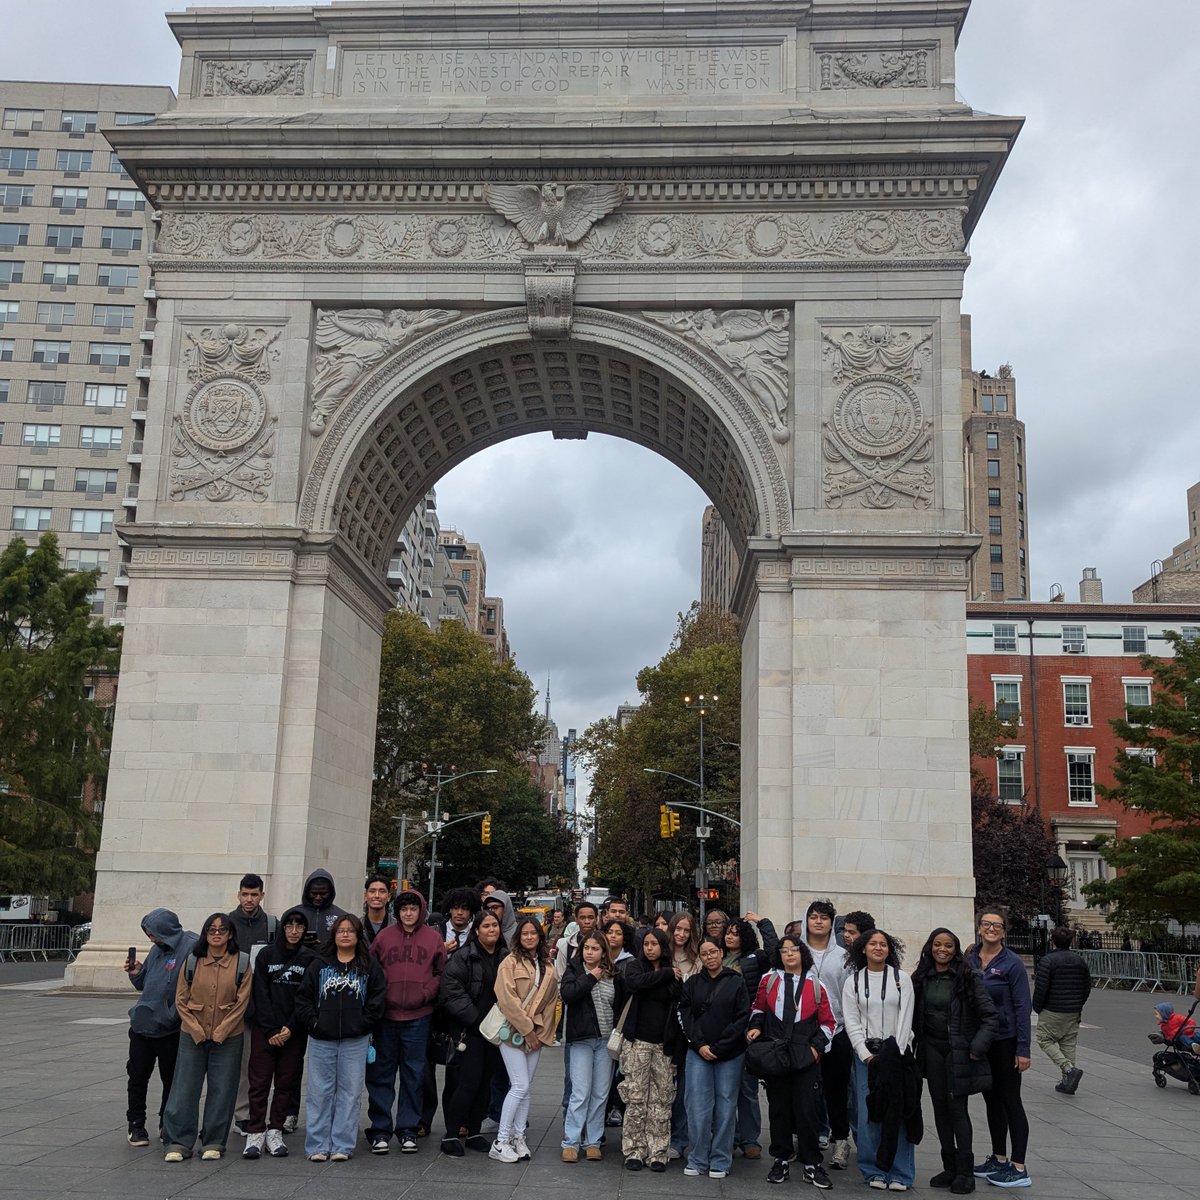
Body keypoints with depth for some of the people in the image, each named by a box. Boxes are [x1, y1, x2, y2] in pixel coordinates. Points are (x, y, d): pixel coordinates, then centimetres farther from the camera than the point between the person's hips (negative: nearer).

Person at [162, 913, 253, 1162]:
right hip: (192, 1036, 1)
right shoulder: (192, 961, 2)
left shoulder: (241, 962, -3)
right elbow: (181, 999, 2)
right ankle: (178, 1142, 11)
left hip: (228, 1037, -1)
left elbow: (242, 1001, -5)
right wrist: (196, 1030, -7)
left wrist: (220, 1032, -10)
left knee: (221, 1091, 5)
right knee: (184, 1089, 2)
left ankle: (214, 1142, 17)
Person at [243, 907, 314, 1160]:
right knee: (259, 1082, -2)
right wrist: (270, 1030, -8)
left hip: (294, 1032, 0)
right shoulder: (267, 955, 4)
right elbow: (260, 995, 0)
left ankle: (275, 1133, 12)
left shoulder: (310, 959, 3)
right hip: (263, 1030, 0)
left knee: (286, 1082, 3)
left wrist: (291, 1028, -9)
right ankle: (255, 1134, 4)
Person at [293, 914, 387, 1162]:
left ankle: (342, 1146, 10)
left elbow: (378, 997, 1)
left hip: (355, 1041, -1)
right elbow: (303, 997, 7)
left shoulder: (369, 965, 4)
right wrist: (313, 1021, -4)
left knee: (350, 1091, 2)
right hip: (321, 1039, 1)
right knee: (320, 1092, 3)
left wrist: (363, 1024, -6)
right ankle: (317, 1146, 10)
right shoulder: (319, 964, 7)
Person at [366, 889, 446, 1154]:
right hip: (386, 1015, 0)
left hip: (418, 1017, 0)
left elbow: (441, 973, 6)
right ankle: (380, 1130, 14)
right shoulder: (384, 936, 5)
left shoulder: (433, 938, 4)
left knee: (413, 1075, 7)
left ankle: (408, 1129, 17)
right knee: (381, 1074, 4)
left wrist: (426, 994, -7)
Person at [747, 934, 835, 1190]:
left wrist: (817, 1046, -2)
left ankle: (811, 1164, 9)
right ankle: (781, 1161, 19)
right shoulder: (769, 980, 4)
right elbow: (758, 1008, 18)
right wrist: (756, 1027, 1)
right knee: (778, 1108, 8)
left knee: (806, 1109, -2)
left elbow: (827, 1022, 8)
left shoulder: (816, 985, 4)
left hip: (805, 1058, -1)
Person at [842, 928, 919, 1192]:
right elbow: (851, 1022, 1)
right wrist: (867, 1055, -8)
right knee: (868, 1113, -2)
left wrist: (895, 1054, -8)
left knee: (899, 1112, -4)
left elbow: (905, 1019, 0)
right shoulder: (853, 981, 5)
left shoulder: (902, 980, 5)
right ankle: (874, 1171, 8)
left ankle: (900, 1174, 3)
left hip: (897, 1053, 0)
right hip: (866, 1053, 0)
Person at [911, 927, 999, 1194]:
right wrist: (916, 1043, 1)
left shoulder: (968, 978, -8)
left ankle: (965, 1171, 5)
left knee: (957, 1107, -5)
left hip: (959, 1050, -4)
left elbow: (989, 1015, -8)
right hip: (932, 1049, 4)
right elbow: (914, 1015, 10)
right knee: (940, 1106, 9)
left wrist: (978, 1046, -13)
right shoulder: (921, 979, 4)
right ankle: (949, 1166, 20)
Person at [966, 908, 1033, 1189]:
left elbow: (1023, 1007, -12)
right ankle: (999, 1160, 25)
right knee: (991, 1101, 14)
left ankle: (1018, 1169, 5)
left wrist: (1023, 1049, -15)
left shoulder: (1012, 963, -11)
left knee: (1010, 1101, -1)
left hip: (1005, 1042, -6)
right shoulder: (970, 959, 4)